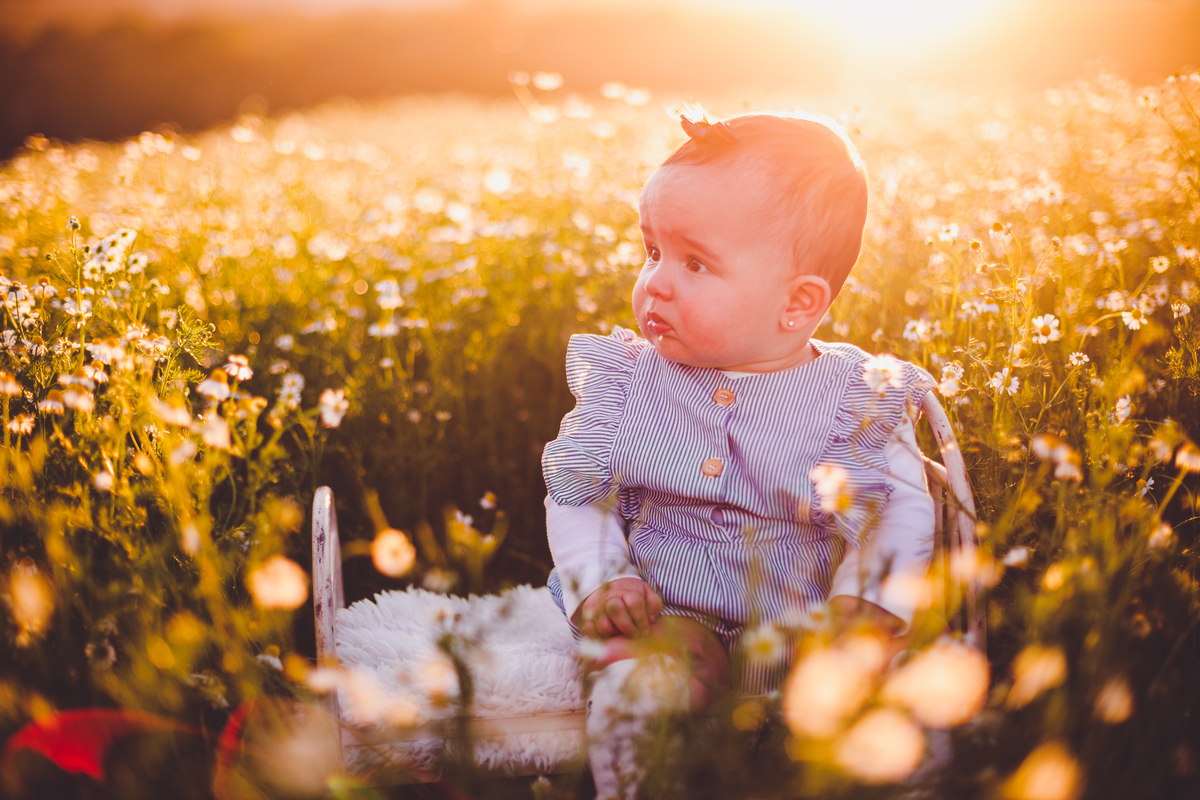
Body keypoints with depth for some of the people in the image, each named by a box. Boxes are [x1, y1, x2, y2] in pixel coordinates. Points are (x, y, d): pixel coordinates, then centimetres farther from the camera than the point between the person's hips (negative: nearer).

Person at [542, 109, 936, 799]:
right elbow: (575, 491, 7)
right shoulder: (628, 380, 3)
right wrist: (600, 581, -10)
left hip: (806, 621, 0)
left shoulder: (860, 397, -2)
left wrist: (867, 602, -18)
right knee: (634, 695, -29)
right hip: (671, 614, 1)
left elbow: (904, 509, -1)